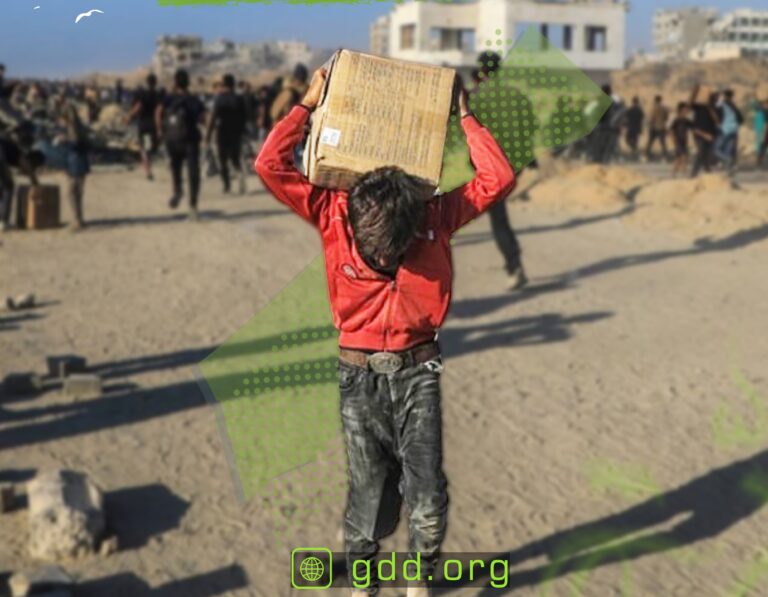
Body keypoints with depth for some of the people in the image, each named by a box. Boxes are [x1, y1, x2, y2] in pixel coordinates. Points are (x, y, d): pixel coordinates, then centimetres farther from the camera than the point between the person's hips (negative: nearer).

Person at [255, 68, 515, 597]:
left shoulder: (436, 213, -6)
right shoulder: (336, 213, -7)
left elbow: (499, 180, -5)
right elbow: (270, 165, -10)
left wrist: (465, 119, -2)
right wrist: (309, 106, -5)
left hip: (418, 373, 0)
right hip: (360, 376, 0)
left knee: (428, 492, 0)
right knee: (369, 489, 7)